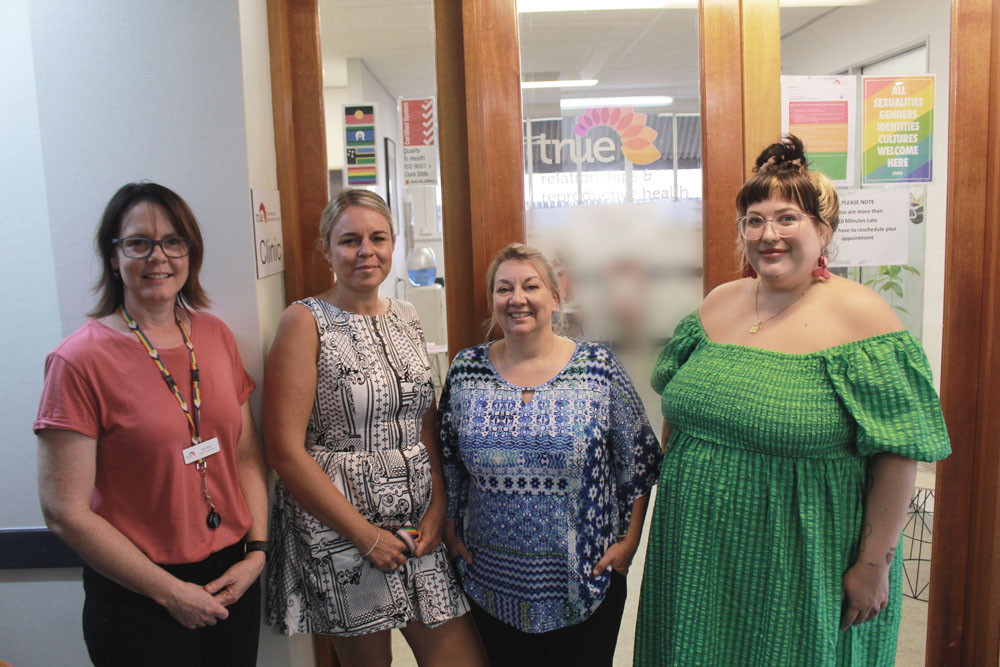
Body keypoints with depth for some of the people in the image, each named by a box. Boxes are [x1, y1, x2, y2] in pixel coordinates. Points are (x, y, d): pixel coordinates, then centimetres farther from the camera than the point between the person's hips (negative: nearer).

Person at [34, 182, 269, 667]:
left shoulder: (216, 336, 2)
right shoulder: (79, 360, -14)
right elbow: (65, 511, -14)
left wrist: (257, 550, -3)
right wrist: (170, 592, -12)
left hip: (235, 579, 5)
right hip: (139, 598, -5)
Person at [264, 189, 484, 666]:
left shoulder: (406, 319, 9)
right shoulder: (306, 322, -9)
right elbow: (285, 450, -14)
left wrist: (438, 507, -2)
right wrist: (366, 535, -14)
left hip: (421, 526, 5)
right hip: (339, 530, -5)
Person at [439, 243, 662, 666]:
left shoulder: (598, 368, -7)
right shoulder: (466, 369, -1)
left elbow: (640, 459, -1)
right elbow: (446, 461, 9)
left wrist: (629, 540, -3)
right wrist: (451, 533, 6)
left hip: (585, 579, -1)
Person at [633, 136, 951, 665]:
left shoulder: (861, 317, -13)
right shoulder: (718, 304, 3)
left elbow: (897, 454, -13)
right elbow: (677, 414, 12)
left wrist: (875, 564, -12)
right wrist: (672, 500, 11)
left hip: (804, 567, -4)